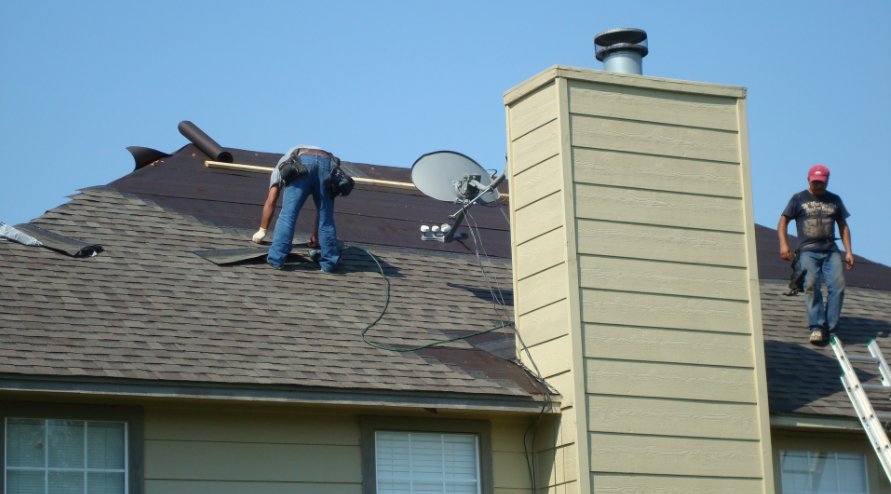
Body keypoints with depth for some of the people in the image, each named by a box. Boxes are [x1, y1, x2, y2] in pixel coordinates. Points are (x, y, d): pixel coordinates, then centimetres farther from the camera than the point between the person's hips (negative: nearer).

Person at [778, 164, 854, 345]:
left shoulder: (834, 200, 19)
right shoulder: (798, 199, 10)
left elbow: (843, 226, 21)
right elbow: (783, 221, 6)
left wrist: (848, 252, 10)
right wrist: (783, 244, -10)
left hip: (830, 250, 3)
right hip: (808, 250, -3)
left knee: (838, 285, -15)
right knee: (811, 285, -21)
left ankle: (830, 327, -10)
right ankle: (816, 328, -24)